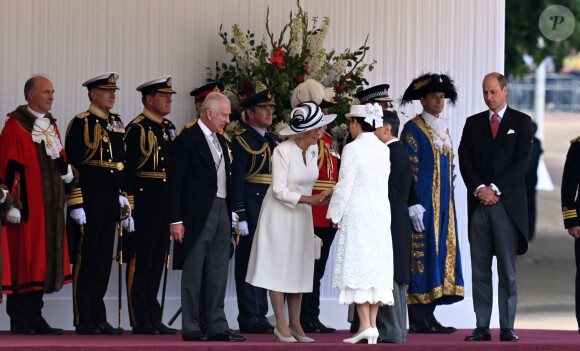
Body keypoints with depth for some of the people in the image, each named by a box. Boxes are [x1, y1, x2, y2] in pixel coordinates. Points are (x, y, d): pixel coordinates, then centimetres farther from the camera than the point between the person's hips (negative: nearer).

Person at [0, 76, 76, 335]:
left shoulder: (51, 126, 16)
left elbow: (62, 162, 23)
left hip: (50, 205, 8)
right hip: (27, 207, -8)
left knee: (43, 262, 8)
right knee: (23, 260, -5)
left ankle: (34, 316, 13)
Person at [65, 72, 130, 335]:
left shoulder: (117, 124, 15)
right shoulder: (80, 123, -7)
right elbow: (72, 166, -11)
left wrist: (122, 197, 15)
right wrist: (76, 204, -16)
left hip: (111, 202, 7)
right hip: (89, 200, -7)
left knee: (104, 260, 9)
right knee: (85, 259, -3)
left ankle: (99, 319, 14)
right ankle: (83, 321, 0)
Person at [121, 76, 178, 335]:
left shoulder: (170, 129, 16)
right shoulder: (137, 129, -9)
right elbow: (128, 169, -14)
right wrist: (130, 205, -19)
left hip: (165, 206, 8)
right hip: (144, 204, -8)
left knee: (157, 263, 11)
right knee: (139, 262, -3)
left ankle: (154, 319, 16)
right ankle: (141, 321, -1)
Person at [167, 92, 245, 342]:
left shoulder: (220, 141, 15)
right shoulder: (187, 140, -9)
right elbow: (174, 182, -11)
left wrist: (230, 214, 11)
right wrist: (176, 220, -16)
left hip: (221, 210, 8)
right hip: (197, 215, -8)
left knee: (218, 272, 8)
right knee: (193, 273, -1)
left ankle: (217, 327, 12)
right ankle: (190, 328, 4)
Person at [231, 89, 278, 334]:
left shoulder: (273, 142, 17)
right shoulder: (242, 141, -7)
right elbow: (236, 180, -12)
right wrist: (240, 215, -18)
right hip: (251, 209, -7)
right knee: (248, 264, -4)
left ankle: (261, 316, 15)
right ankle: (249, 319, -1)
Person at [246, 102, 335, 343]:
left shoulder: (313, 150, 3)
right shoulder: (283, 151, -17)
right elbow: (279, 190, -19)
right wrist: (308, 200, -26)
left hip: (301, 215, 7)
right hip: (280, 214, -7)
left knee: (299, 270, 6)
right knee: (279, 269, -3)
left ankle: (295, 325, 9)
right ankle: (281, 325, 0)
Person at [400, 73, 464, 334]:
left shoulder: (442, 129, 17)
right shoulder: (413, 129, -8)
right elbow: (408, 171, -13)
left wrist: (449, 202, 18)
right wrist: (414, 207, -19)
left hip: (444, 204, 8)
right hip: (423, 203, -8)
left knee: (441, 252, 6)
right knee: (421, 253, -8)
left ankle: (428, 316, 9)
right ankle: (417, 319, -7)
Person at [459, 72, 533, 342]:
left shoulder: (521, 122, 6)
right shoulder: (473, 123, 15)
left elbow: (521, 161, -3)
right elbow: (465, 159, 6)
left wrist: (496, 189, -10)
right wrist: (479, 188, -9)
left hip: (507, 203, -3)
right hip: (479, 203, 3)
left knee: (507, 269, -3)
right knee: (479, 269, 1)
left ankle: (507, 327, -2)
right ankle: (482, 327, 2)